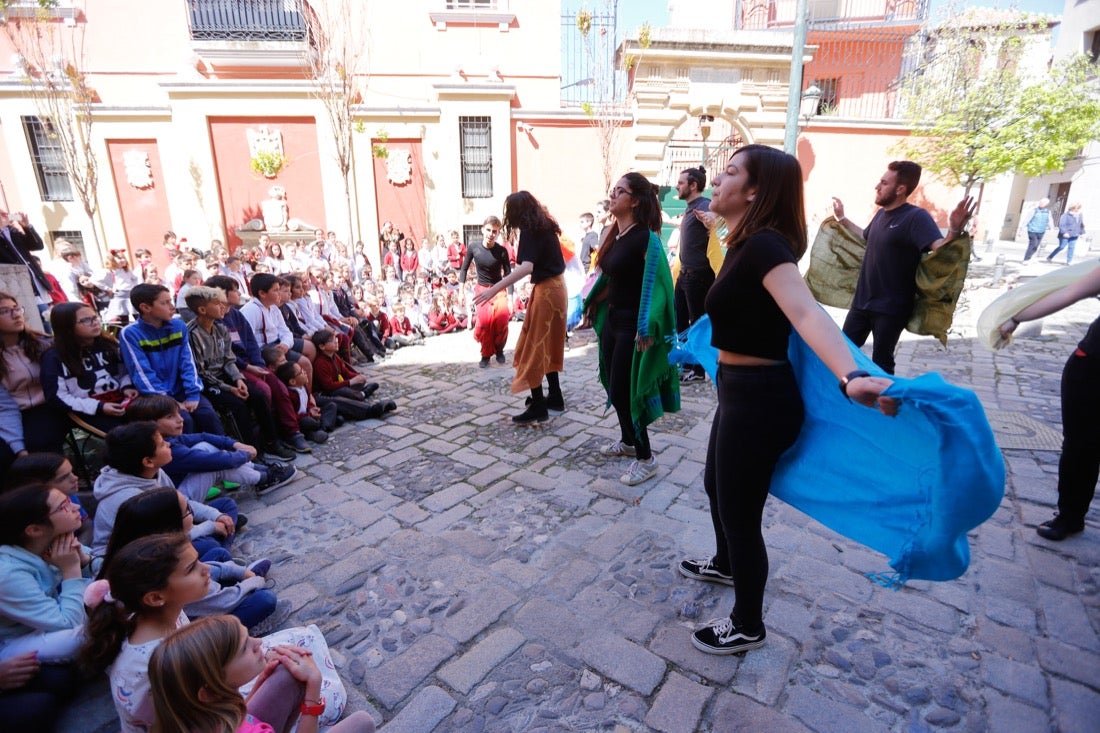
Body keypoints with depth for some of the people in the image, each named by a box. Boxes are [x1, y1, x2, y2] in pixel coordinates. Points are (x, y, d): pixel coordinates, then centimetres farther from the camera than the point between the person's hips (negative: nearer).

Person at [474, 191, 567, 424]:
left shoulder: (530, 230, -15)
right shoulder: (545, 226, 11)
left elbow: (527, 267, -31)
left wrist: (494, 289, -38)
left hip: (545, 291, -9)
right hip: (556, 287, 9)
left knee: (534, 347, -4)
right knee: (547, 345, 16)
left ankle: (538, 406, -1)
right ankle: (555, 397, 24)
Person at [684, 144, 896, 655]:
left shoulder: (764, 245, -22)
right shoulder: (747, 244, 7)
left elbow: (805, 312, -40)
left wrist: (850, 377, -57)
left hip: (757, 399, -10)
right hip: (742, 392, 10)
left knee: (740, 513, 6)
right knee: (716, 486, 27)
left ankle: (747, 626, 29)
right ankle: (724, 565, 54)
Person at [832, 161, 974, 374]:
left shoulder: (916, 217, -16)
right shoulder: (881, 214, 8)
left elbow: (942, 250, -30)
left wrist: (954, 232, -50)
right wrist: (842, 218, 32)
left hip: (890, 309, -7)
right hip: (862, 301, 8)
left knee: (881, 362, 5)